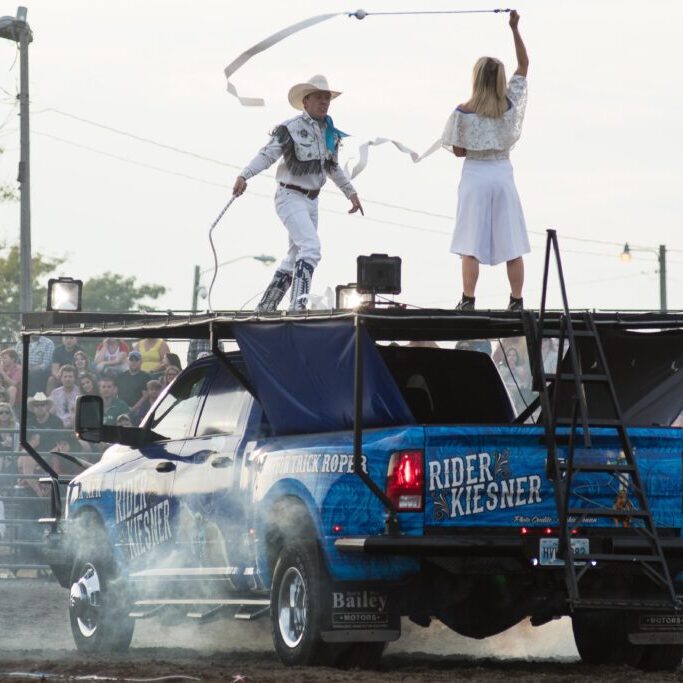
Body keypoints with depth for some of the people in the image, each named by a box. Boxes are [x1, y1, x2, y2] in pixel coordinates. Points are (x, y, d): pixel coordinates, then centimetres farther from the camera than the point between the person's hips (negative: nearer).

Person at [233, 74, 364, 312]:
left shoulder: (330, 133, 10)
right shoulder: (291, 128, -13)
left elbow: (333, 167, 25)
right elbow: (267, 155, -20)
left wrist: (351, 192, 28)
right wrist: (244, 176, -34)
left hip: (311, 201, 8)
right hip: (290, 197, -8)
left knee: (296, 257, 13)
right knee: (311, 247, -24)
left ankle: (265, 307, 23)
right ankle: (299, 304, -30)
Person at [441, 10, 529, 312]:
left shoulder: (464, 112, -11)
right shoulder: (510, 104, -4)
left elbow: (458, 150, -4)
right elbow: (524, 66, 7)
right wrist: (515, 29, 6)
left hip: (475, 175, -2)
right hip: (503, 174, 2)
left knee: (471, 243, -1)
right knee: (511, 243, 6)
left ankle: (468, 300, -4)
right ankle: (516, 300, 7)